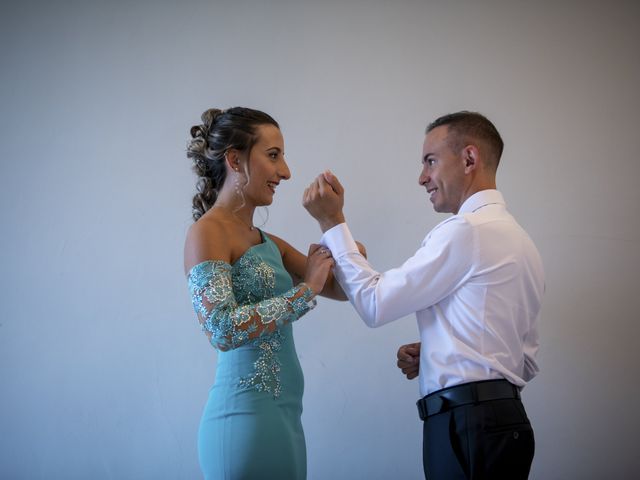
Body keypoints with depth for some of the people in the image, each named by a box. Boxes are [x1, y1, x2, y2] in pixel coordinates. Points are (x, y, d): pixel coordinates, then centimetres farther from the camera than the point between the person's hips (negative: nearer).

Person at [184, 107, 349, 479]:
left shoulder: (267, 242, 15)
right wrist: (306, 288, -17)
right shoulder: (208, 232, -10)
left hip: (283, 415, 9)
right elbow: (223, 330, -22)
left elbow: (341, 288, 16)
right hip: (247, 417, -9)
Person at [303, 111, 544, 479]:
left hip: (469, 423, -9)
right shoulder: (518, 239, 16)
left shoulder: (468, 230, -13)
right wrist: (434, 353, 10)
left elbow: (375, 304, -10)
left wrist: (332, 222, -3)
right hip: (504, 419, 9)